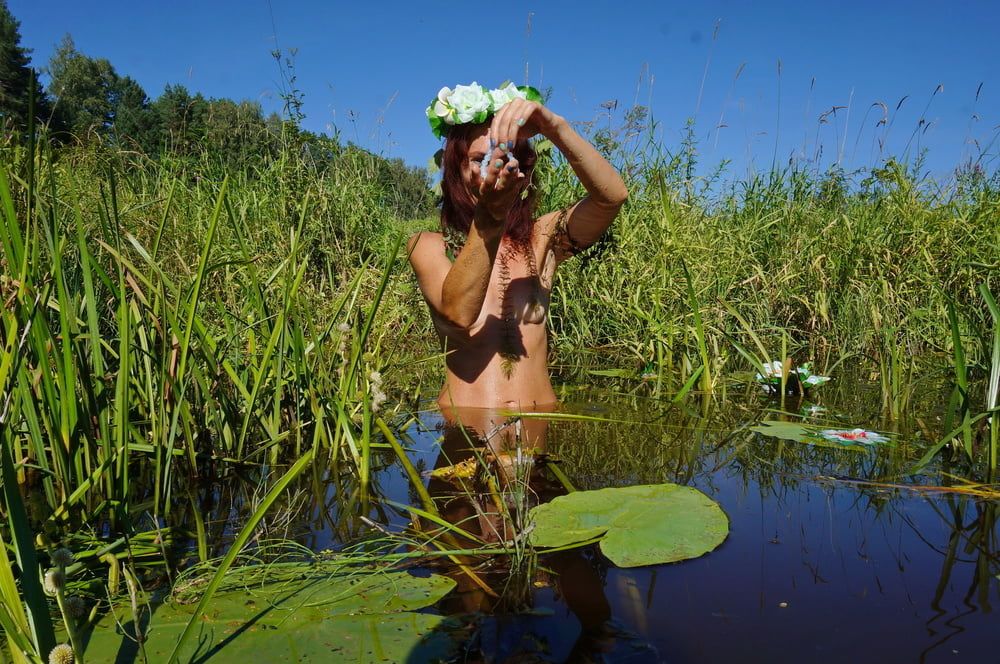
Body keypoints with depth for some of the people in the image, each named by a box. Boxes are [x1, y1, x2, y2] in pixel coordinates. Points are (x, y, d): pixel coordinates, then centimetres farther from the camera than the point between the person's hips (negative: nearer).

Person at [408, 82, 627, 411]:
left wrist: (553, 126, -23)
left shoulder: (541, 238, 8)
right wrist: (487, 218, -31)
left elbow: (613, 196, -9)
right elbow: (459, 312, -17)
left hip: (540, 421, 1)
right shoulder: (428, 246, 3)